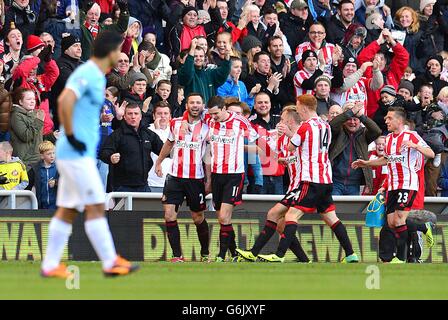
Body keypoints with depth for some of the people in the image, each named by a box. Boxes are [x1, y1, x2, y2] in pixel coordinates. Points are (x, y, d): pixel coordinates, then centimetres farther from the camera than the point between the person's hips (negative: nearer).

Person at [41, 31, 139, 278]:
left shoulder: (97, 76, 15)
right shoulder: (87, 74, -15)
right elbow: (65, 101, -29)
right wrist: (71, 136, -23)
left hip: (81, 153, 10)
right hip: (77, 154, -10)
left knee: (67, 210, 9)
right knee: (96, 207, -7)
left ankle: (50, 265, 11)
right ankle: (110, 263, -4)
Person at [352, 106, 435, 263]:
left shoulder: (411, 136, -9)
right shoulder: (389, 138, 15)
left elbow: (431, 154, -17)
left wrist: (415, 146, -33)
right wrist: (366, 163, 27)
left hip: (408, 184, -8)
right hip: (392, 185, 8)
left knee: (399, 220, -15)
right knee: (391, 223, 4)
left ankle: (401, 258, -11)